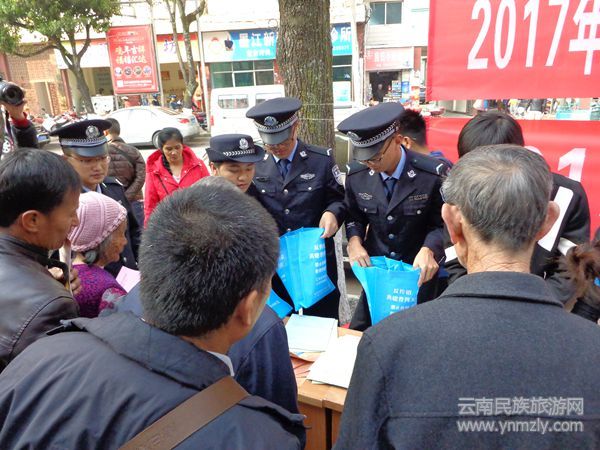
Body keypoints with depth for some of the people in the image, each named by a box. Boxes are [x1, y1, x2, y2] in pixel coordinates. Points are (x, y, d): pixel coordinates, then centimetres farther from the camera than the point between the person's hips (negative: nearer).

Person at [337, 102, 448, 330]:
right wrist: (354, 241, -13)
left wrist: (428, 250, -27)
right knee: (358, 334, 13)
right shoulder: (356, 174, -8)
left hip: (418, 271, -3)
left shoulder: (434, 174, -20)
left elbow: (443, 223, -9)